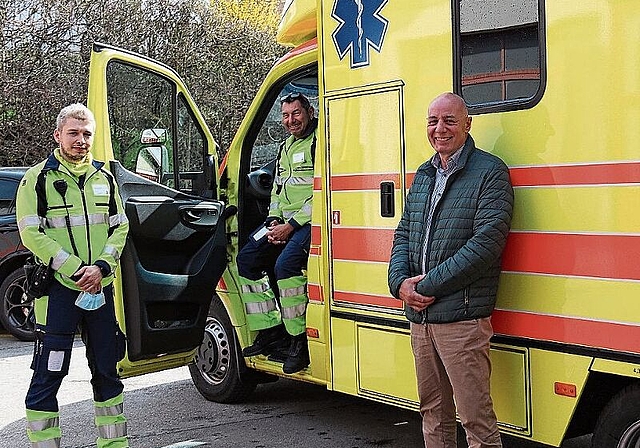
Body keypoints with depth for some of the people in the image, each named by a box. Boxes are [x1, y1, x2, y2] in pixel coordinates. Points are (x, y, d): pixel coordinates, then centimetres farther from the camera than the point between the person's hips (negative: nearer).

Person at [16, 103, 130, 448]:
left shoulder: (103, 178, 11)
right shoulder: (38, 179, -3)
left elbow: (119, 227, 10)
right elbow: (31, 233, -9)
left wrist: (101, 267, -7)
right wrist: (74, 270, -17)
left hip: (101, 288, 5)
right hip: (58, 289, -5)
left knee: (106, 369, 14)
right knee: (48, 374, -4)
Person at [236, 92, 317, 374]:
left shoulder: (320, 143, -9)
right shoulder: (286, 147, 20)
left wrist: (291, 225, -18)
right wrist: (274, 221, 6)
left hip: (310, 221, -10)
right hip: (284, 221, 10)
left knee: (285, 264, -30)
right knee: (246, 259, 1)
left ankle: (300, 342, -20)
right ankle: (270, 331, 6)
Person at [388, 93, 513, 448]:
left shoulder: (489, 172, -7)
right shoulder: (423, 175, 16)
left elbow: (486, 243, -17)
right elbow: (403, 234, 17)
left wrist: (429, 286, -16)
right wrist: (400, 282, -3)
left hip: (462, 319, -7)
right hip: (419, 317, 7)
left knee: (475, 418, -4)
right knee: (432, 411, 17)